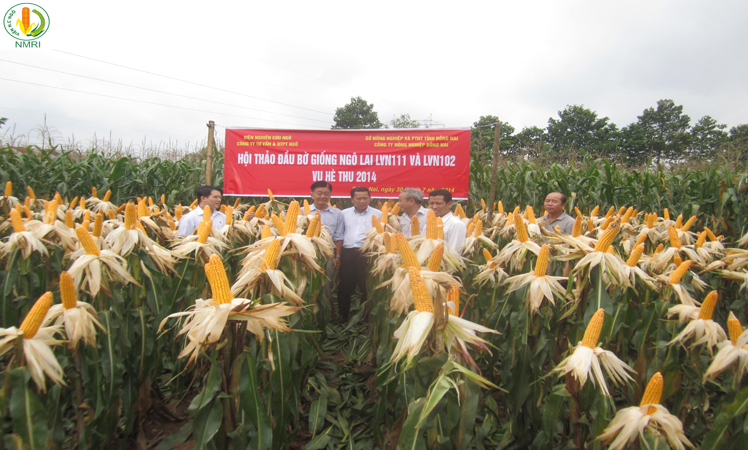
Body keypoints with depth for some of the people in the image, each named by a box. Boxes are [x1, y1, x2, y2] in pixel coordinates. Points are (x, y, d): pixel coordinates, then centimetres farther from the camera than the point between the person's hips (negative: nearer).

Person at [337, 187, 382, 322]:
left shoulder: (378, 214, 8)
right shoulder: (344, 214, 15)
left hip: (367, 254, -2)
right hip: (348, 253, 2)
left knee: (367, 287, 3)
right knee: (345, 286, 7)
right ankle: (343, 315, 20)